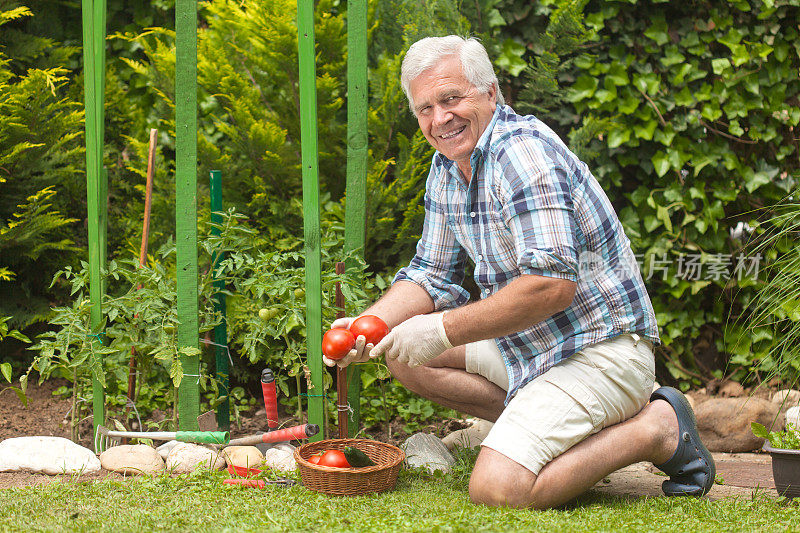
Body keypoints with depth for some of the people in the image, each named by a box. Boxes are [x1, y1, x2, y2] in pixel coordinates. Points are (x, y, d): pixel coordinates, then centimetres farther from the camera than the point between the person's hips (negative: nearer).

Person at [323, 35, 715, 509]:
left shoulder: (522, 150, -20)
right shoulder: (447, 167, 9)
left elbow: (553, 283, -29)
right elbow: (433, 275, 15)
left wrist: (443, 330, -24)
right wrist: (365, 325, -4)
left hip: (600, 349, -10)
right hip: (529, 345, 10)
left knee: (496, 489, -23)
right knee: (403, 355, 5)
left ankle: (655, 428, -5)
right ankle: (550, 420, 3)